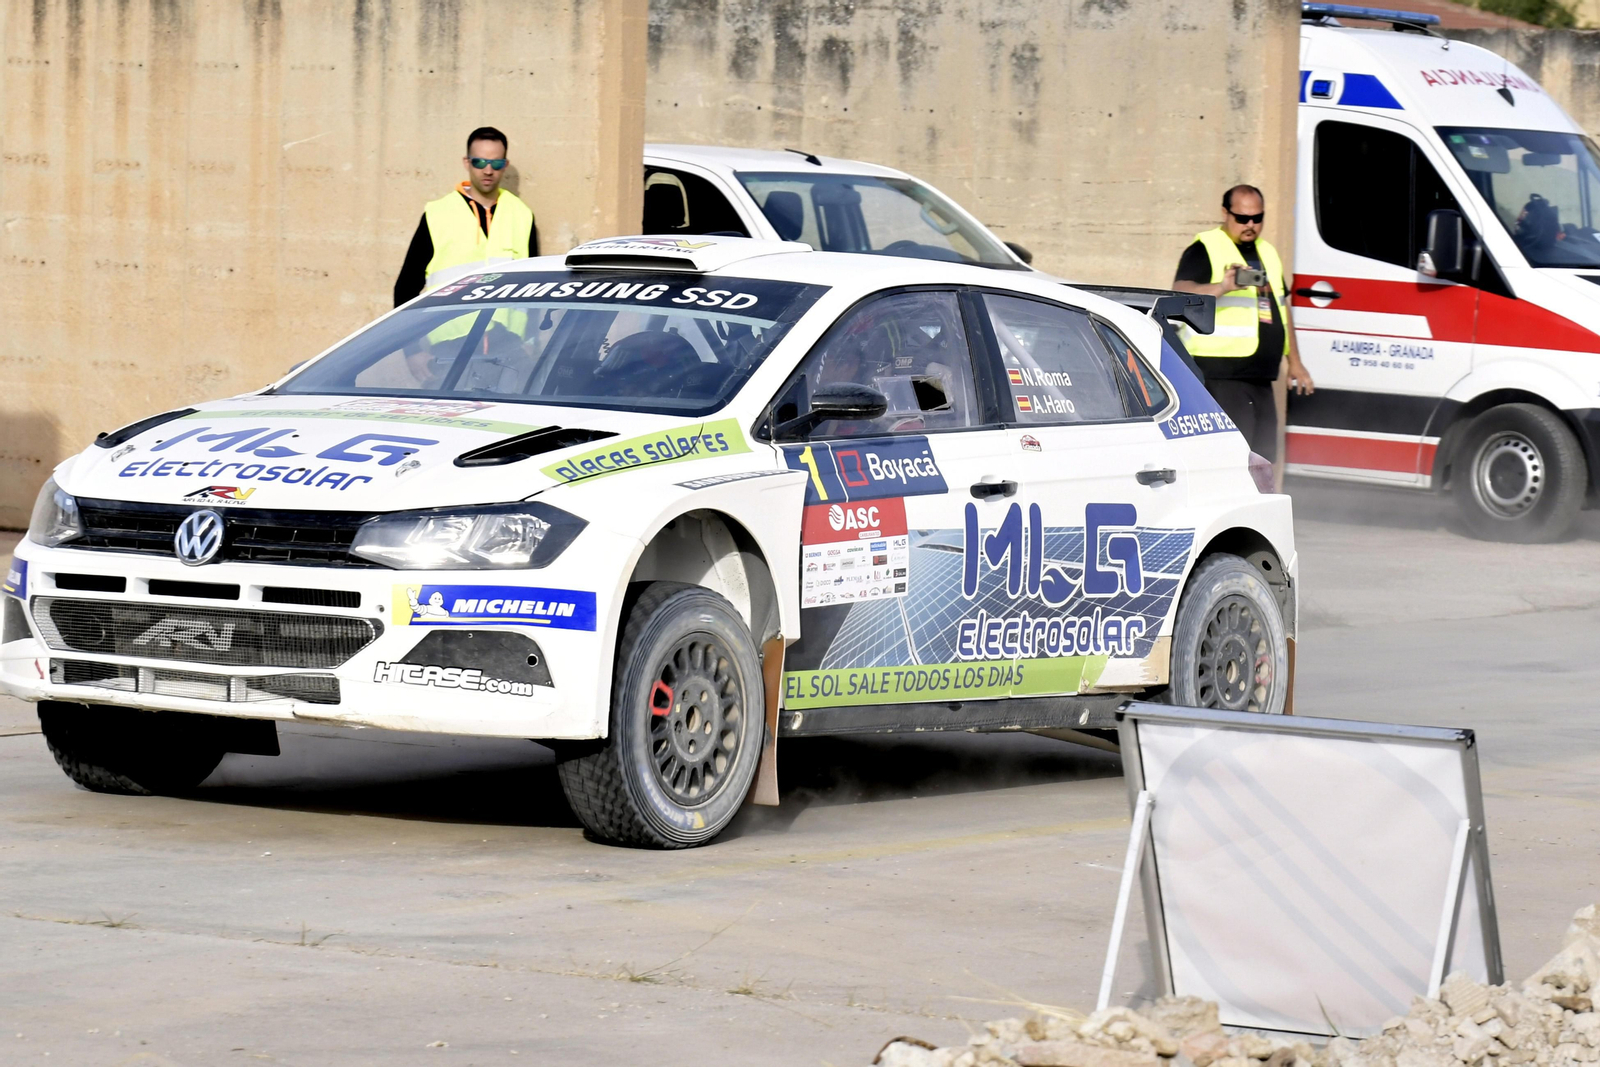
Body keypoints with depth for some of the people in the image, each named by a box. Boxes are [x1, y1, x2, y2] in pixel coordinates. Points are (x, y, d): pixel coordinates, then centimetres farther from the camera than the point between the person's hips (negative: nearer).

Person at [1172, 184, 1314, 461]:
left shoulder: (1267, 253, 22)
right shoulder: (1205, 251, -4)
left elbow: (1282, 310, 30)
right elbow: (1181, 295, -20)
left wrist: (1295, 363, 28)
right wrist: (1222, 287, -37)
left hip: (1262, 378, 8)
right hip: (1221, 374, -8)